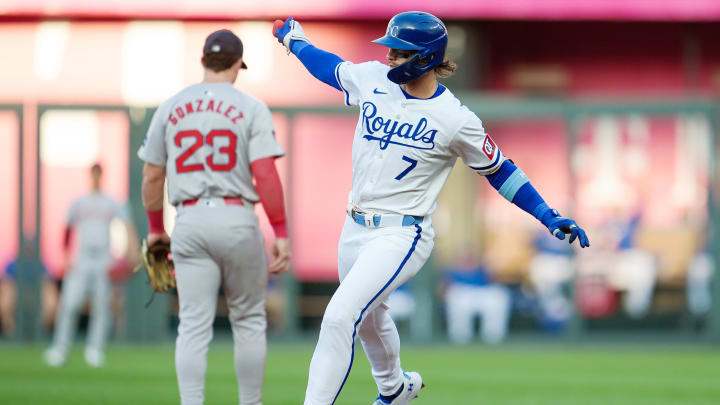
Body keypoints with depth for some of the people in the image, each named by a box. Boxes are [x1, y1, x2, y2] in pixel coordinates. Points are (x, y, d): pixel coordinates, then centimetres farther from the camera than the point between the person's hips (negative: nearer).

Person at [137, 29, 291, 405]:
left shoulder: (170, 109, 7)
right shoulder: (251, 108, -3)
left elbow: (152, 177, 10)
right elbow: (265, 174, -12)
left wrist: (155, 228, 24)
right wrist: (281, 234, -10)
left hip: (189, 221, 2)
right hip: (237, 219, -2)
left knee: (194, 325, 0)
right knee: (249, 321, 12)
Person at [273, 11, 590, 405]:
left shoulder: (456, 121, -14)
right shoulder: (372, 79, -2)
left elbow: (499, 171, -3)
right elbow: (329, 66, 20)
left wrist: (549, 217, -8)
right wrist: (293, 37, 36)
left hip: (401, 235, -7)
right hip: (355, 229, 7)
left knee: (339, 317, -22)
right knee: (369, 318, 26)